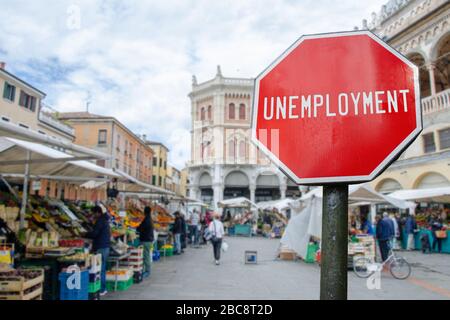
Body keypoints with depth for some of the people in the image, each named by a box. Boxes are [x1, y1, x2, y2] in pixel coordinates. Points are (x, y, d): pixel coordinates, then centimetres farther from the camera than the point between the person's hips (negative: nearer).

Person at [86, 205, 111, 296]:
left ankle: (101, 289, -2)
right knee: (103, 268, 15)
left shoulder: (100, 220, -14)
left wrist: (86, 235, -1)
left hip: (101, 248, -10)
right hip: (105, 247, 10)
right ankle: (103, 288, 21)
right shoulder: (105, 220, 16)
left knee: (100, 269, -6)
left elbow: (94, 233, -18)